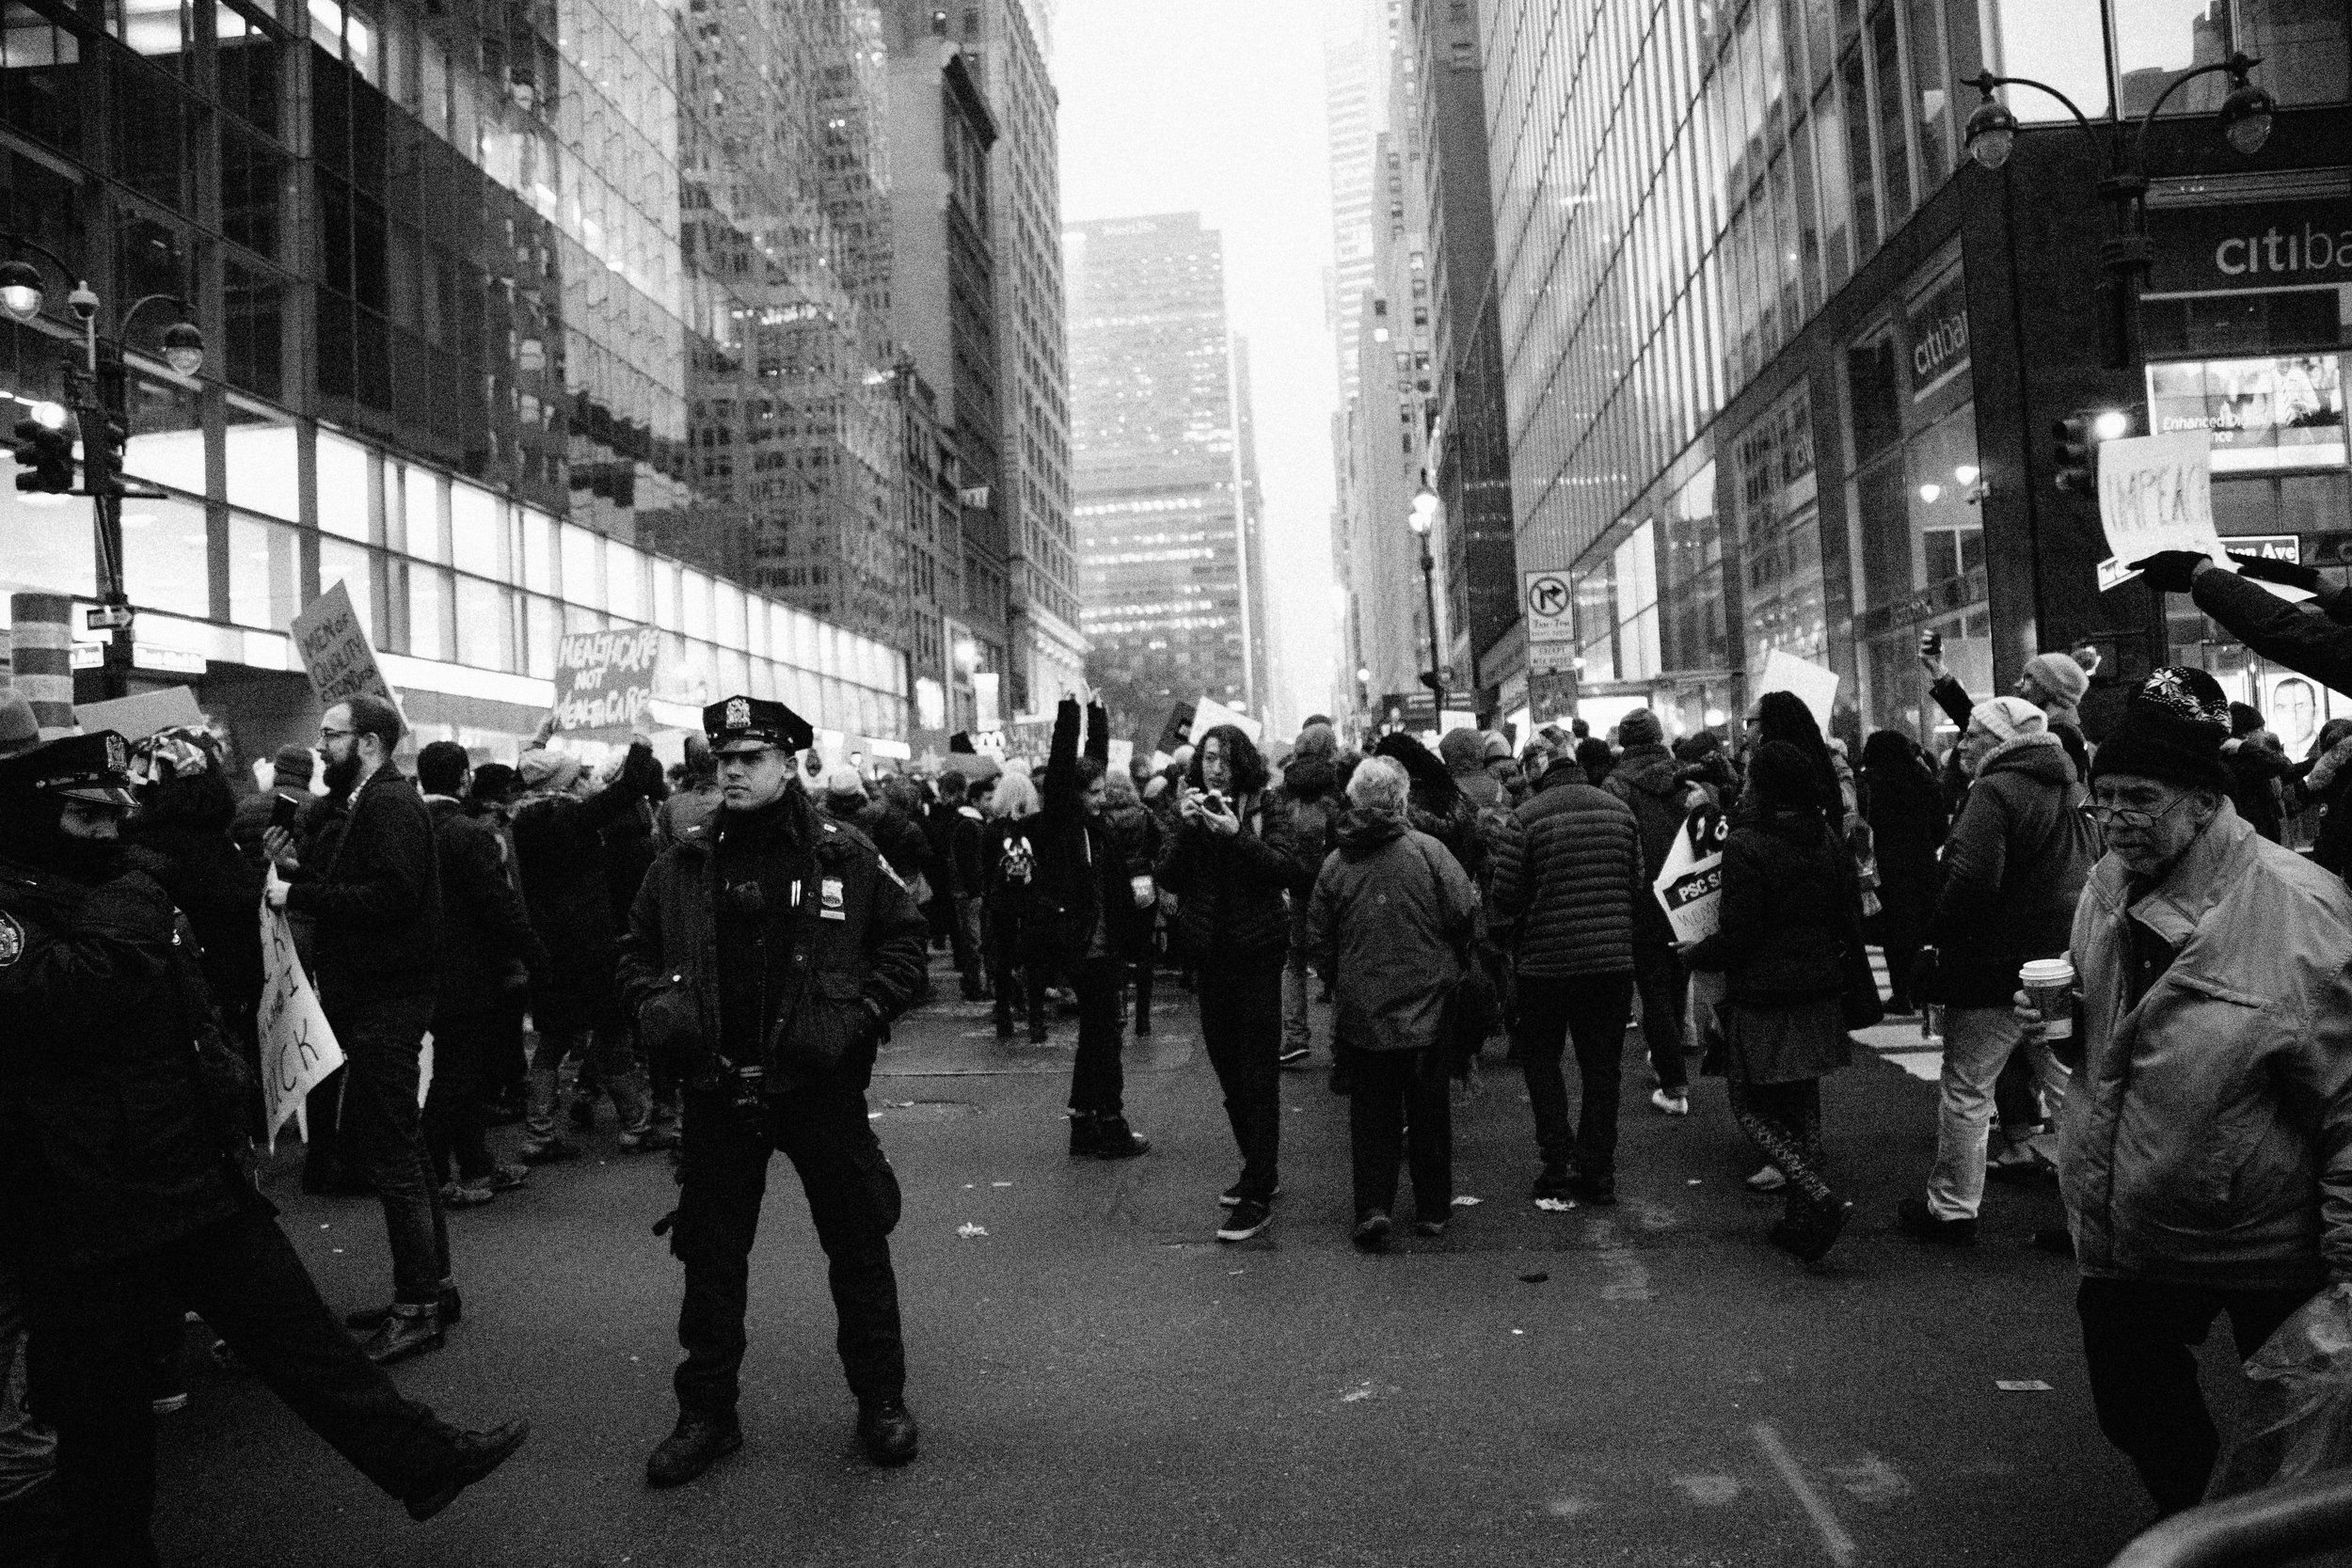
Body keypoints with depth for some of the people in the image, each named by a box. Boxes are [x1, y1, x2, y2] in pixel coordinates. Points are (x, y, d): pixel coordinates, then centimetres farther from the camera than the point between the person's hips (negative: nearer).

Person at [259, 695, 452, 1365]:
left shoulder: (391, 803, -14)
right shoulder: (373, 802, 18)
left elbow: (388, 896, -26)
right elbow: (356, 891, 17)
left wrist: (299, 894, -19)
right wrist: (297, 869, 5)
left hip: (387, 1006, -11)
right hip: (376, 1000, 11)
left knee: (393, 1155, -5)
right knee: (396, 1142, 17)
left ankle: (417, 1308, 3)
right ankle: (432, 1282, 27)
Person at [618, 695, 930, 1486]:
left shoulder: (845, 855, -4)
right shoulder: (681, 867, 3)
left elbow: (904, 940, 0)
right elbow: (636, 951, 14)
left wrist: (860, 1013, -12)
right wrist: (655, 1005, -5)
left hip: (821, 1082, -2)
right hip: (717, 1087, 2)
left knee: (857, 1243, 8)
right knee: (711, 1252, 11)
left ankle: (881, 1400, 25)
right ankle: (706, 1412, 26)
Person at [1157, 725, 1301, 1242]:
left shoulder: (1267, 806, -4)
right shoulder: (1190, 809, 6)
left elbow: (1285, 869, -16)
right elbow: (1169, 878, -2)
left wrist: (1236, 835, -26)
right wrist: (1187, 828, -16)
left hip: (1256, 952, -5)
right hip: (1210, 954, 5)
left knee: (1257, 1077, -5)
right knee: (1227, 1068, 16)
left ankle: (1259, 1198, -2)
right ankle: (1259, 1169, 32)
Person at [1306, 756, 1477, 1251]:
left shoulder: (1334, 864, -3)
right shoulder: (1427, 851, -11)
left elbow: (1318, 941, 1)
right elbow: (1466, 914, -13)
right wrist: (1446, 963, 7)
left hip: (1364, 1011, 1)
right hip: (1428, 1006, -1)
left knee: (1372, 1113, 11)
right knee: (1430, 1112, 12)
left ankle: (1373, 1207, 0)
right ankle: (1432, 1210, 21)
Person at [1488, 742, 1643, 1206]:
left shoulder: (1526, 817, -8)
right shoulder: (1620, 810, 6)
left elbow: (1506, 894, -8)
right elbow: (1638, 884, 10)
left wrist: (1515, 946, 9)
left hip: (1546, 962, -3)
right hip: (1614, 959, 4)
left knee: (1540, 1059, 12)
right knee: (1602, 1065, 12)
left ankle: (1558, 1164, 4)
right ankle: (1598, 1172, 15)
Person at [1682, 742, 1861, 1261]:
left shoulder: (1746, 846, -17)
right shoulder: (1827, 839, 5)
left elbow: (1737, 936, -18)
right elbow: (1850, 919, 10)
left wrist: (1694, 955, -1)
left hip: (1763, 997, -7)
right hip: (1818, 993, 7)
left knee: (1752, 1107, 3)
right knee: (1803, 1106, 15)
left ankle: (1821, 1198, -13)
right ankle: (1803, 1220, 19)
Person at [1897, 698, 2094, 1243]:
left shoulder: (1994, 793, -16)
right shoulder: (2073, 792, 12)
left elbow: (1971, 881, -26)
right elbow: (2093, 873, 17)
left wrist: (1934, 930, -12)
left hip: (1994, 969, -8)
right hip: (2064, 964, 8)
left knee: (1965, 1088, 4)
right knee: (2069, 1085, 14)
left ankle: (1951, 1208, 14)